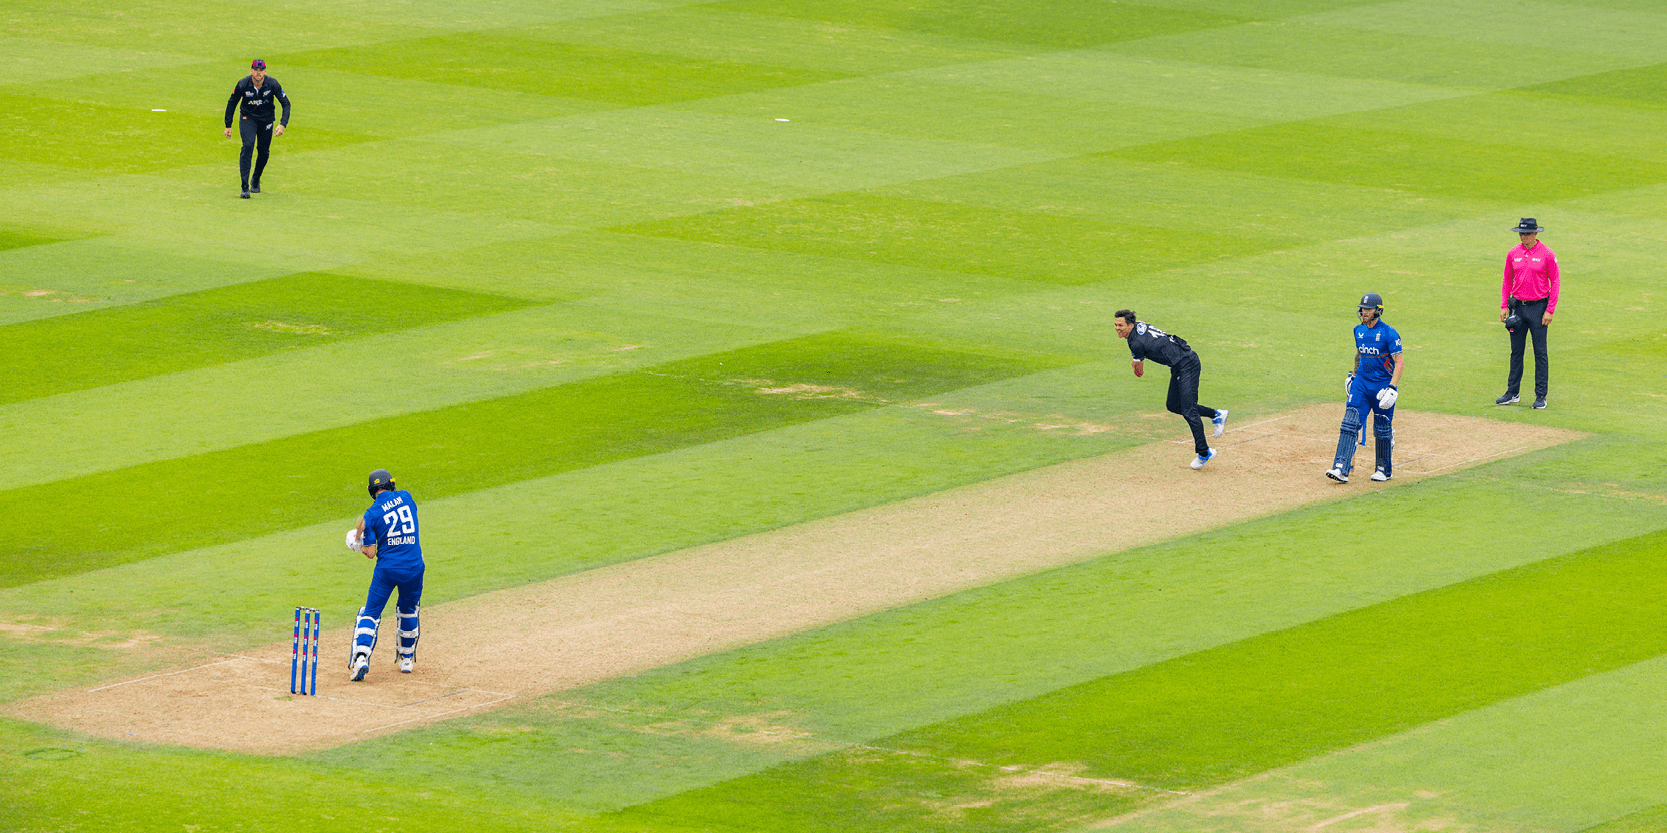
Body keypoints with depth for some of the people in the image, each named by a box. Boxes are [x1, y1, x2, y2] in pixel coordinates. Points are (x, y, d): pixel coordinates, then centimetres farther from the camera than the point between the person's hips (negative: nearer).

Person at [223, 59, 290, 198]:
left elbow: (286, 103, -11)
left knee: (264, 152, 6)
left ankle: (256, 181, 36)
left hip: (266, 120, 2)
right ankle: (245, 187, -26)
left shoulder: (272, 84, -18)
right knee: (248, 146, -23)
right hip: (248, 118, -2)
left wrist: (283, 124, -24)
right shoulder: (243, 85, -18)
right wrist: (228, 126, -1)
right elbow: (231, 103, -2)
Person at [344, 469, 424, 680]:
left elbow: (370, 553, -7)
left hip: (387, 568, -3)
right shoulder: (405, 497, 3)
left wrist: (359, 543, 16)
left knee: (370, 613, 3)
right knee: (408, 612, 23)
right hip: (414, 566, 3)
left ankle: (360, 657, -17)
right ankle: (407, 659, 32)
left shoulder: (371, 514, -5)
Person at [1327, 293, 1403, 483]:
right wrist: (1353, 374, 27)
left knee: (1383, 430, 6)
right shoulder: (1359, 330, 7)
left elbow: (1400, 361, -14)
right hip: (1361, 382, 5)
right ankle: (1341, 468, -16)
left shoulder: (1389, 333, -13)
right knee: (1350, 424, -9)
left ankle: (1385, 469, 23)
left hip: (1382, 385, -5)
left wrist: (1392, 387, -23)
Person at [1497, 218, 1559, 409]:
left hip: (1538, 307, -4)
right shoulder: (1513, 254, 6)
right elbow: (1507, 280, 14)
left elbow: (1555, 282, -5)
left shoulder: (1546, 254, -6)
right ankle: (1512, 393, 15)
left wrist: (1550, 310, -10)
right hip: (1518, 306, 4)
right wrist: (1504, 306, 7)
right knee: (1516, 351, 8)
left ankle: (1541, 396, 1)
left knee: (1540, 352, -3)